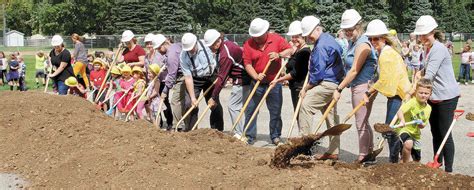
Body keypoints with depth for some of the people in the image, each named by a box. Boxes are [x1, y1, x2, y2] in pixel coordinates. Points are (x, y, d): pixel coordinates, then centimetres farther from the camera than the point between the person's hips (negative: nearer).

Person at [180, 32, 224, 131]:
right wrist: (193, 98, -22)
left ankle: (218, 131, 10)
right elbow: (188, 78, -21)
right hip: (195, 80, 0)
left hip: (210, 78, 1)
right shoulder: (183, 56, -22)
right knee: (190, 104, -10)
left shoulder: (206, 45, -22)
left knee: (215, 105, -1)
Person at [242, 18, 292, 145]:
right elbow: (247, 63, -8)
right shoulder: (248, 44, -3)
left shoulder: (276, 39, -2)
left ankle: (275, 137, 18)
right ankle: (249, 137, 10)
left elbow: (290, 50, -2)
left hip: (274, 83, 0)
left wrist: (279, 55, -20)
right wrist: (255, 76, -23)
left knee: (275, 111, 7)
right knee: (251, 110, 1)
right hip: (257, 83, 0)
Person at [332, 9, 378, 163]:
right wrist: (344, 86, 16)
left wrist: (339, 89, -18)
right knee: (364, 122, 16)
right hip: (357, 87, 10)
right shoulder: (353, 42, 14)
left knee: (361, 123, -4)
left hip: (363, 87, -10)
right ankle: (370, 155, 25)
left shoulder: (362, 44, -15)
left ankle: (363, 157, 3)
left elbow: (354, 70, -19)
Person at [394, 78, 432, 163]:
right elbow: (400, 111, -34)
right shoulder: (412, 102, -19)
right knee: (408, 144, -37)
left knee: (417, 160, 12)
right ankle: (404, 164, -16)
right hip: (404, 129, -6)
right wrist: (402, 120, -54)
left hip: (416, 133, 6)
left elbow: (423, 125, 6)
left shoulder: (428, 108, 0)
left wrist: (421, 124, -17)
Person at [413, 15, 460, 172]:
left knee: (445, 134, -5)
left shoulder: (439, 49, -18)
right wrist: (420, 73, 3)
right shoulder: (427, 50, 11)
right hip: (433, 97, 9)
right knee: (435, 134, 16)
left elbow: (429, 75, -25)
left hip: (446, 97, -9)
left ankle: (448, 170, 2)